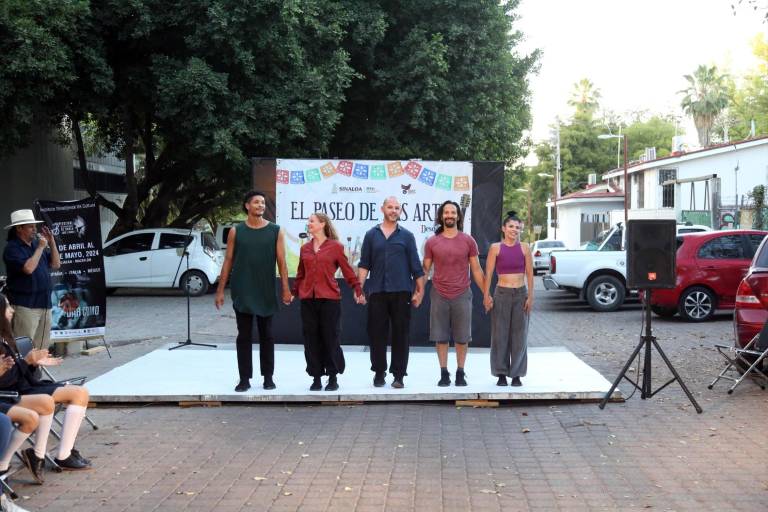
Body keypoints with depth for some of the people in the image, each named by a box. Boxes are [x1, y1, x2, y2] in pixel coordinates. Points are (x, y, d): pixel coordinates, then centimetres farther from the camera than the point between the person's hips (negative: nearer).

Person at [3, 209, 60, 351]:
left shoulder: (36, 243, 12)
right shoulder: (12, 248, -9)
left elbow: (56, 265, 14)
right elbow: (28, 268, -23)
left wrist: (52, 243, 3)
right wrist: (40, 247, -14)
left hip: (44, 303, 8)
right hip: (25, 305, -7)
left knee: (43, 346, 14)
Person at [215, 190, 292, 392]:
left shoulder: (275, 231, 2)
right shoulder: (236, 231, 2)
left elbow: (281, 262, -1)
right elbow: (228, 261, 4)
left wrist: (286, 289, -8)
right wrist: (220, 290, 0)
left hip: (266, 292, 0)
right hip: (242, 292, 0)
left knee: (266, 336, 7)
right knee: (244, 336, 3)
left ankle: (268, 377, 16)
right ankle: (244, 378, 9)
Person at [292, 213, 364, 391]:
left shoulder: (336, 246, 0)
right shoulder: (305, 248, 12)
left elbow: (347, 271, 2)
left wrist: (358, 290, -2)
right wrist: (294, 292, 15)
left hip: (330, 299, -4)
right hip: (308, 299, 4)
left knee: (330, 338, 1)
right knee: (311, 339, 4)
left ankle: (333, 377, 12)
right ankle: (316, 378, 13)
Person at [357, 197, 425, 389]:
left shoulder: (406, 236, 8)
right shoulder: (371, 235, 10)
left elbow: (415, 266, 6)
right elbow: (364, 264, 7)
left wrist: (419, 291, 1)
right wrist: (359, 288, -3)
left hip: (401, 292, -1)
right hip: (377, 292, 1)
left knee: (400, 334, 1)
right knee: (377, 333, 3)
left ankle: (399, 374, 7)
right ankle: (379, 372, 16)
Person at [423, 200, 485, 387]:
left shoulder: (468, 241, 3)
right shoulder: (432, 242, 4)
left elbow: (476, 270, 5)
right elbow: (425, 269, 7)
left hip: (462, 295, 0)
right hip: (439, 295, 0)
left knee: (462, 337, 4)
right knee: (440, 337, 3)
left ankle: (460, 373, 15)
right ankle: (444, 373, 13)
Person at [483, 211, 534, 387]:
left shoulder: (524, 248, 4)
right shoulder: (496, 248, 0)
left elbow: (530, 274, 4)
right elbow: (488, 273, -2)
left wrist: (530, 296, -2)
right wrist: (486, 295, -10)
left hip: (521, 294, 1)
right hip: (502, 293, -1)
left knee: (519, 335, 4)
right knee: (500, 334, 2)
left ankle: (517, 374, 14)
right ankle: (501, 374, 12)